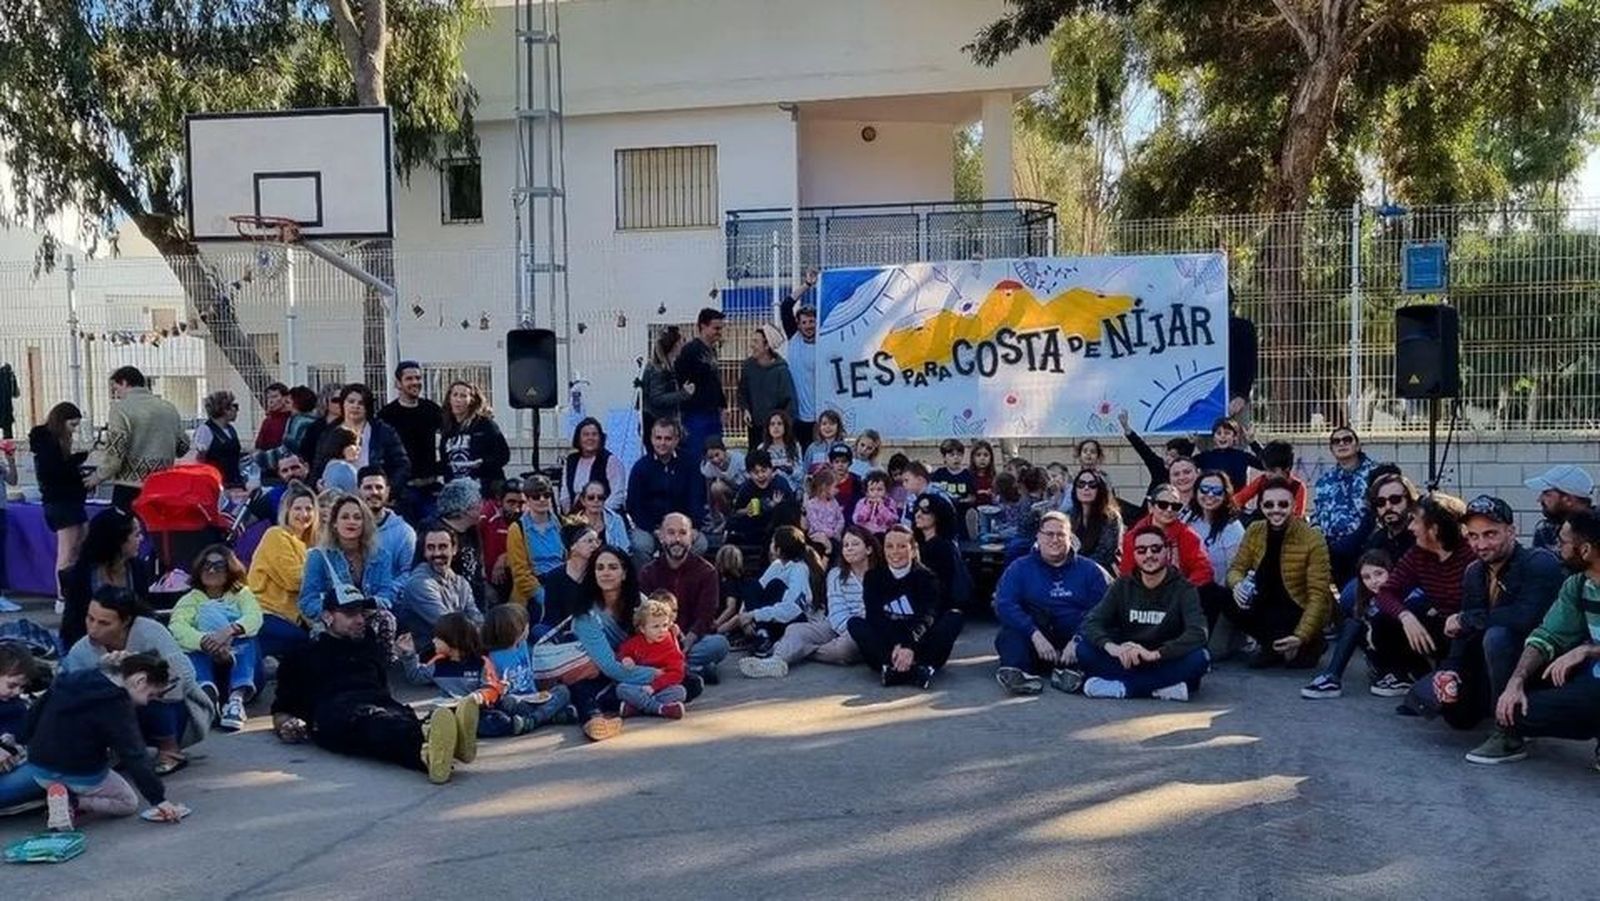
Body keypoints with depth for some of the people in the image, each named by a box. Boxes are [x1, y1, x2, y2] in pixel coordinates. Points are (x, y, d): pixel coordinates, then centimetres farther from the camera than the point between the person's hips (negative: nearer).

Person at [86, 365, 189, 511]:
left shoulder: (121, 408, -8)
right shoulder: (169, 408, 10)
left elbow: (114, 452, -13)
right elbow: (183, 447, 15)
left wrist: (98, 476, 1)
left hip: (130, 485, -6)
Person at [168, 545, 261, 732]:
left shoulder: (241, 593, 14)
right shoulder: (191, 599, 11)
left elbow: (254, 617, -11)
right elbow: (176, 628, -13)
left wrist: (229, 630, -33)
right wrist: (204, 641, -34)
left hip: (242, 670, 0)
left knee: (245, 633, -25)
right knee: (192, 648, -27)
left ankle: (238, 696, -46)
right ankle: (207, 693, -56)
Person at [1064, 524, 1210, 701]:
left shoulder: (1183, 589, -5)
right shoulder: (1122, 586, 4)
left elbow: (1197, 634, -22)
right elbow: (1091, 622, -10)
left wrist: (1154, 653, -37)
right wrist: (1111, 647, -32)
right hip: (1126, 663, 2)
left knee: (1199, 658, -32)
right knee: (1084, 648, -23)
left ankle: (1119, 685, -30)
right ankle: (1163, 688, -30)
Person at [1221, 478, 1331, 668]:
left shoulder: (1312, 539, -20)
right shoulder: (1254, 531, -6)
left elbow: (1318, 594, -21)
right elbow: (1236, 567, -1)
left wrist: (1301, 636, -31)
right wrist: (1237, 584, -27)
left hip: (1301, 609, -4)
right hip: (1268, 604, 4)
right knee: (1229, 603, -21)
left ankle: (1310, 644, 2)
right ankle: (1272, 645, 4)